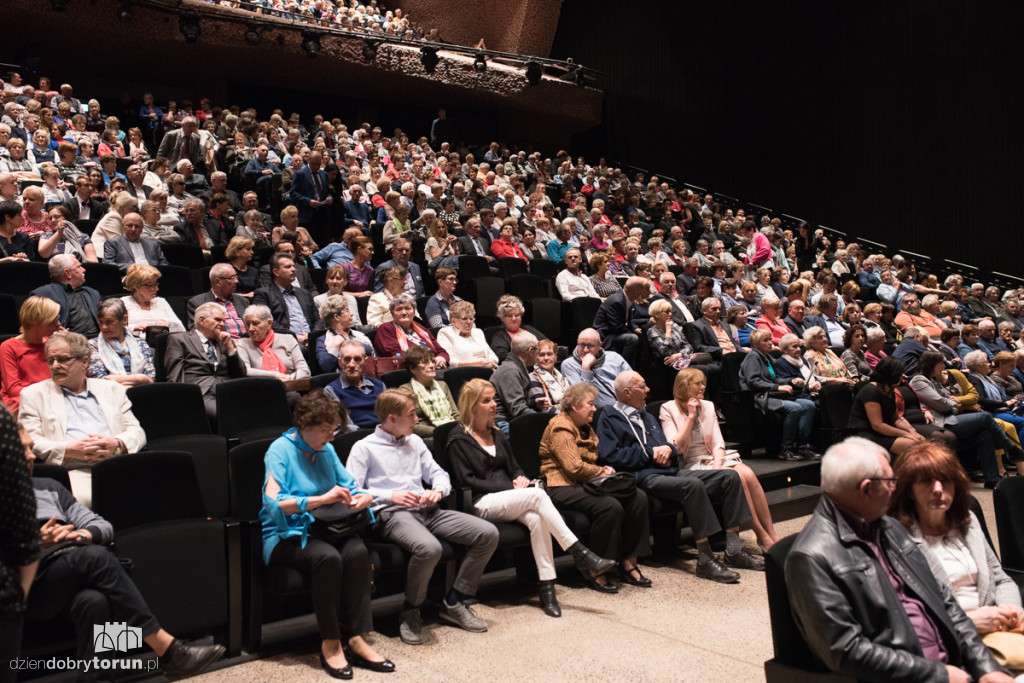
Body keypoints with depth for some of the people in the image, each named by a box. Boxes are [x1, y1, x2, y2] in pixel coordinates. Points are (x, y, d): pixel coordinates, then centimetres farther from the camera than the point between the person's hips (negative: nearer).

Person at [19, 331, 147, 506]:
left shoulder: (112, 390, 23)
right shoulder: (34, 394, 19)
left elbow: (136, 432, 17)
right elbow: (28, 441, 7)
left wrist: (117, 444, -6)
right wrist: (69, 450, -10)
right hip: (75, 471, -2)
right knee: (82, 500, -36)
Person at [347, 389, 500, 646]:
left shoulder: (415, 442, 24)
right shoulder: (364, 448, 4)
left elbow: (438, 473, 24)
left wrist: (438, 490, 0)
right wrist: (391, 496, -16)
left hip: (426, 510, 7)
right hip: (391, 514, -6)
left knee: (488, 533, -12)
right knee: (429, 547, -39)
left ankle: (455, 603, 1)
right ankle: (410, 613, -11)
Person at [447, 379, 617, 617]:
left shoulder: (497, 434, 22)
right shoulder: (459, 438, 0)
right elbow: (467, 481, -9)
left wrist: (521, 479, -1)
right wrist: (511, 487, -13)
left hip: (509, 500, 6)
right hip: (482, 504, -6)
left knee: (536, 519, -30)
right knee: (537, 494, -30)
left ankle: (547, 588, -30)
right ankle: (581, 555, -30)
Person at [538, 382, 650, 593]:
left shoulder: (586, 428, 21)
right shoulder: (560, 426, -9)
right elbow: (573, 467, -18)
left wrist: (604, 470, 7)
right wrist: (603, 472, -7)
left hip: (584, 483, 9)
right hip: (562, 487, -9)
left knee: (638, 497, -11)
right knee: (611, 506, -33)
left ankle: (628, 563, -5)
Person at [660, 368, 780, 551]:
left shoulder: (707, 406, 14)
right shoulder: (668, 409, -3)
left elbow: (718, 442, 9)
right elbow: (676, 447, -13)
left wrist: (718, 461, -12)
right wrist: (690, 417, -11)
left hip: (712, 459, 5)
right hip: (690, 464, -5)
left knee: (748, 474, -25)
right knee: (736, 477, -29)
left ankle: (772, 534, -21)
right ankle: (762, 536, -22)